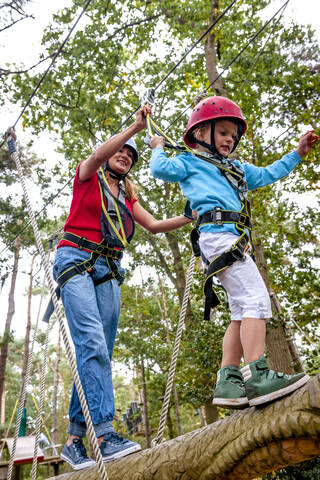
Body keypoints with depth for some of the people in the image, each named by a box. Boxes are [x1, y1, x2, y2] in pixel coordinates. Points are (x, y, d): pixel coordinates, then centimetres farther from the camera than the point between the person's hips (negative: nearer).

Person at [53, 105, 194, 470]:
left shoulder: (126, 197, 24)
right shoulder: (87, 176, 12)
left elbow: (155, 226, 21)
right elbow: (99, 155, -9)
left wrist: (191, 217, 12)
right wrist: (135, 127, -9)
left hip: (108, 271, 5)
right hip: (76, 261, -5)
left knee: (99, 351, -4)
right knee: (93, 343, -21)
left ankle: (74, 440, 2)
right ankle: (104, 433, -24)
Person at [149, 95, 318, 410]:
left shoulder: (236, 168, 34)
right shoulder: (189, 162, 12)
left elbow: (267, 174, 40)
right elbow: (160, 169, -3)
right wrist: (158, 148, 17)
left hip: (236, 241, 9)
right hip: (218, 233, -9)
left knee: (243, 313, 3)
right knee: (255, 299, -19)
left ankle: (228, 381, 4)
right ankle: (256, 376, -23)